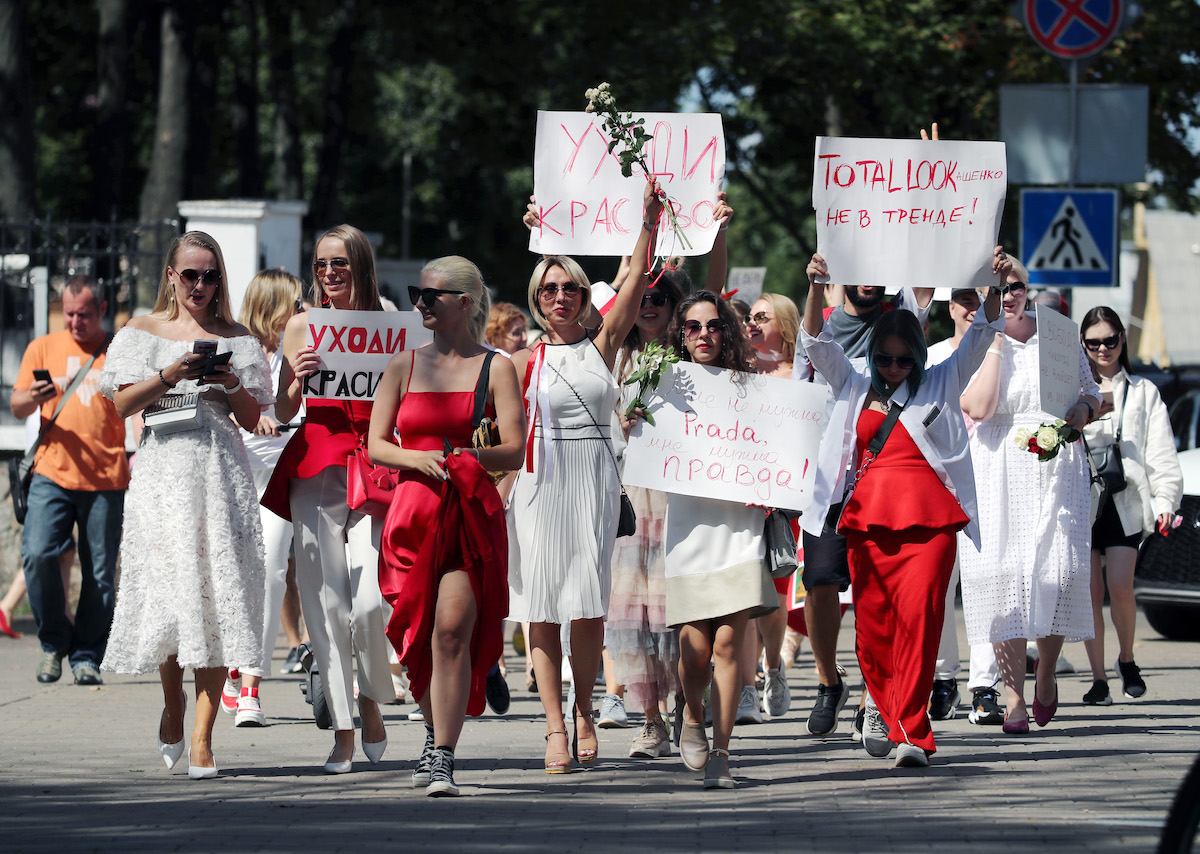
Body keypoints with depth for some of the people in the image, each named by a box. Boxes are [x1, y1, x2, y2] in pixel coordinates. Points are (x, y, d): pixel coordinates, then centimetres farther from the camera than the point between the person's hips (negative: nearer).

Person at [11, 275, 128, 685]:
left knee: (99, 574, -3)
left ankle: (86, 656, 8)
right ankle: (54, 641, 3)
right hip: (52, 473, 0)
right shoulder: (43, 348, 12)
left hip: (106, 479, 0)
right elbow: (16, 406, 10)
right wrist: (32, 397, -13)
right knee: (37, 554, -17)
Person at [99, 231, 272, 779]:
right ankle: (172, 701, 25)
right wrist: (171, 375, -12)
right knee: (167, 588, -4)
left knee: (217, 594, -9)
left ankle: (202, 738, -9)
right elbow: (123, 405, 1)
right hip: (164, 468, 0)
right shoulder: (143, 332, 11)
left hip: (223, 471, 0)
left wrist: (234, 386, -7)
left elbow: (253, 420, 12)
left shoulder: (236, 340, 13)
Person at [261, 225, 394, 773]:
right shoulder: (302, 327, 10)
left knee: (369, 601, -14)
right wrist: (299, 379, -8)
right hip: (314, 470, 2)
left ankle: (371, 702, 14)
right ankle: (342, 730, 6)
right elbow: (283, 413, 12)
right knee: (326, 602, -2)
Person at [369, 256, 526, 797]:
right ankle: (435, 735, 32)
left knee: (453, 629, -16)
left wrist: (462, 460, -19)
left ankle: (442, 759, -16)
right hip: (413, 509, 3)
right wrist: (418, 458, -11)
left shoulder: (495, 369, 2)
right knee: (419, 634, 8)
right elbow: (375, 446, 9)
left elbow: (514, 451, -4)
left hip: (472, 512, -3)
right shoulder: (405, 365, 11)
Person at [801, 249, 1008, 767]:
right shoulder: (855, 388, 18)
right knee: (872, 623, 5)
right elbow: (817, 343, 10)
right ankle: (883, 702, 33)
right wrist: (816, 288, -5)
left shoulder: (941, 384, 14)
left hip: (928, 519, -2)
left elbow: (980, 336, 8)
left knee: (919, 616, -15)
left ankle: (910, 732, -17)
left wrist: (996, 284, -8)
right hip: (867, 518, 2)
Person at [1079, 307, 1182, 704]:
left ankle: (1127, 658, 12)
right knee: (1090, 590, -4)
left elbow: (1160, 452, 10)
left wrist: (1165, 500, -1)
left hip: (1125, 500, -1)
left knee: (1120, 586, -13)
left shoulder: (1143, 392, 15)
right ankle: (1098, 678, 3)